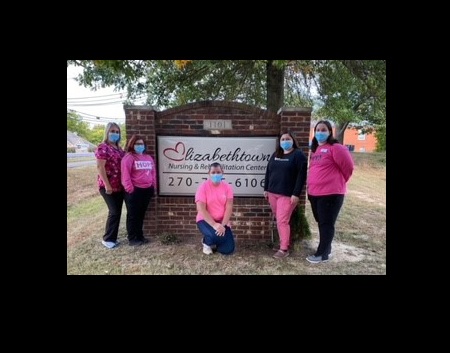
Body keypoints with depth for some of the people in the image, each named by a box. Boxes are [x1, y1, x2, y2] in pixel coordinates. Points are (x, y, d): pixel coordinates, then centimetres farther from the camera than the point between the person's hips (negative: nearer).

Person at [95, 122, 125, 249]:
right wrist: (107, 185, -20)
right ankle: (107, 239, 11)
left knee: (118, 212, 10)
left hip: (119, 186, 8)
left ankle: (113, 237, 23)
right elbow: (100, 167, -16)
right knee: (114, 211, -5)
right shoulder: (102, 147, -9)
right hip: (108, 186, -7)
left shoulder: (119, 148, 15)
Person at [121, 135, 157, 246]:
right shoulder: (128, 157, -6)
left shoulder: (149, 158, 15)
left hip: (147, 190, 6)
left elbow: (153, 173, 17)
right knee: (133, 215, 2)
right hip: (134, 190, -6)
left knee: (141, 214, 15)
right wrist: (130, 188, -17)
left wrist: (153, 187, 12)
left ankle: (140, 236, 25)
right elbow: (125, 174, -13)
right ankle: (132, 238, 11)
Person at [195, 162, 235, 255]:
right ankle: (206, 242, 4)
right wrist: (214, 225, -27)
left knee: (228, 250, -8)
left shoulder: (227, 187, -4)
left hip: (222, 221, 3)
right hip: (205, 220, -3)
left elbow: (229, 208, -8)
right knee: (215, 235, -34)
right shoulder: (203, 187, -12)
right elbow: (201, 209, -18)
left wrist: (223, 225, -21)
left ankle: (214, 241, 26)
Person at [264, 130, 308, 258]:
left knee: (282, 221, -7)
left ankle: (284, 249, 3)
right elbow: (268, 172, 16)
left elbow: (301, 176, -12)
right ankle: (284, 243, 26)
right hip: (273, 193, 7)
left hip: (288, 195, -7)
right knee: (279, 220, 12)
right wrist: (266, 189, 12)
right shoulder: (275, 155, 14)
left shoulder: (298, 155, -6)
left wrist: (296, 194, -18)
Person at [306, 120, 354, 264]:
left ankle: (322, 254, 11)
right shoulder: (315, 150, 14)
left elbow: (348, 167, -8)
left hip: (331, 193, -8)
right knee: (321, 222, 16)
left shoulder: (335, 148, -11)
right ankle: (326, 249, 30)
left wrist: (339, 182, 4)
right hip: (314, 193, 8)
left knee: (326, 224, 1)